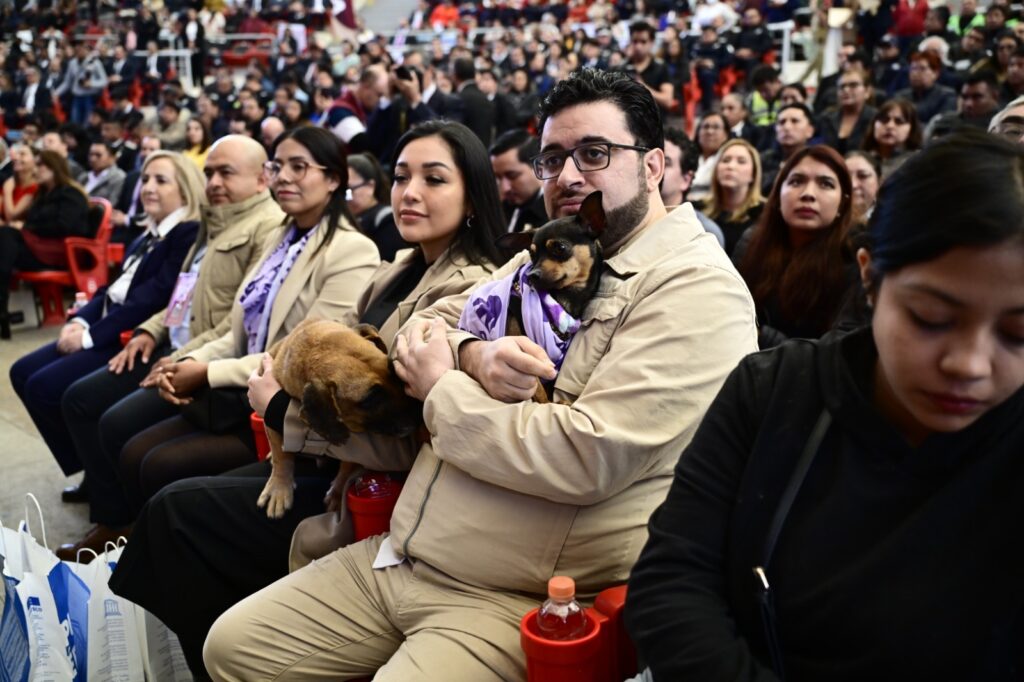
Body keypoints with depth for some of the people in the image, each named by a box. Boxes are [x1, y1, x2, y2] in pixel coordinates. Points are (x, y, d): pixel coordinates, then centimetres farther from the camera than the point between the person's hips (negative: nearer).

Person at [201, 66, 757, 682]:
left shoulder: (696, 287, -14)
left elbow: (589, 458, -24)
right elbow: (427, 327, 12)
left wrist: (441, 391, -11)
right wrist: (474, 354, -12)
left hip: (518, 602, -8)